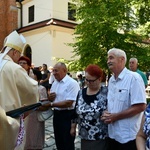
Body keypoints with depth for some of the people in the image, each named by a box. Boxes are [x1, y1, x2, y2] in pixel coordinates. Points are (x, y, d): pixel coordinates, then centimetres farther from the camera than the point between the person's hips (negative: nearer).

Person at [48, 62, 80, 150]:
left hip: (67, 116, -8)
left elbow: (69, 103, -23)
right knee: (59, 142, 21)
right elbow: (51, 99, 19)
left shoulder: (72, 83, -17)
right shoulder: (55, 83, 10)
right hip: (57, 114, 8)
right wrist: (50, 97, -5)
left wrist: (51, 104, -22)